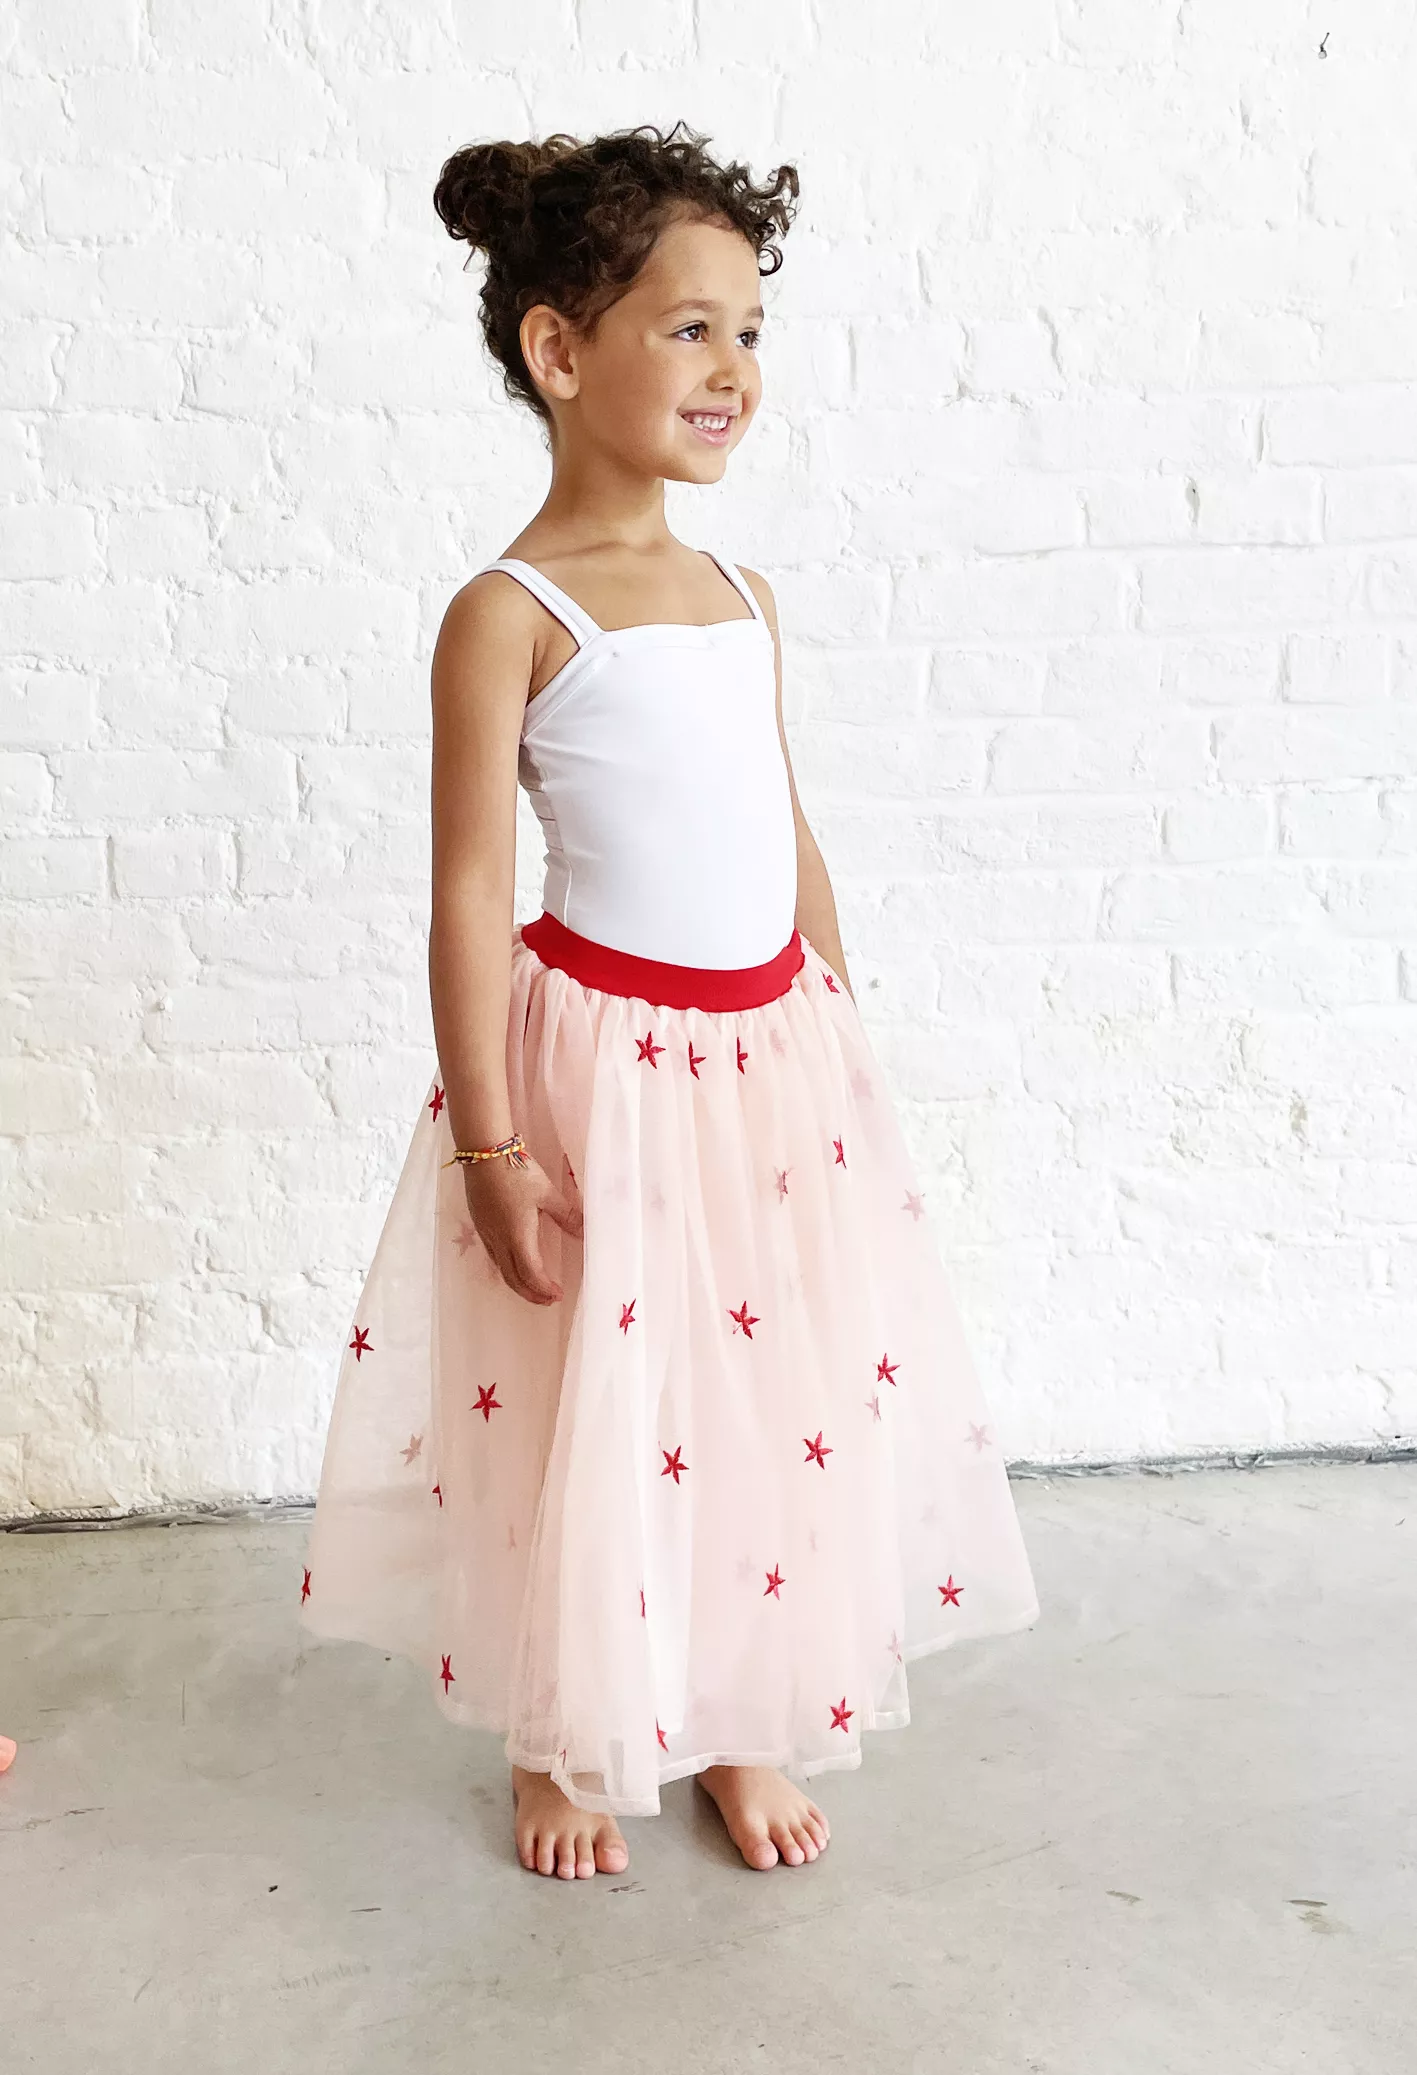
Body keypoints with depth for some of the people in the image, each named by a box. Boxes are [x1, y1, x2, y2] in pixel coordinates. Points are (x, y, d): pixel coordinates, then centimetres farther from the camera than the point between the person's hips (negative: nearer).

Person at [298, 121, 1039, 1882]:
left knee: (791, 1394, 14)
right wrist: (489, 1143, -14)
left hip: (777, 1058, 6)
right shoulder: (509, 612, -11)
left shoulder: (743, 596, 9)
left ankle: (739, 1725, 36)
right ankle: (565, 1741, 34)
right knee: (586, 1416, 8)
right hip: (603, 1059, -6)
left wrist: (843, 1041, 14)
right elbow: (470, 890, -13)